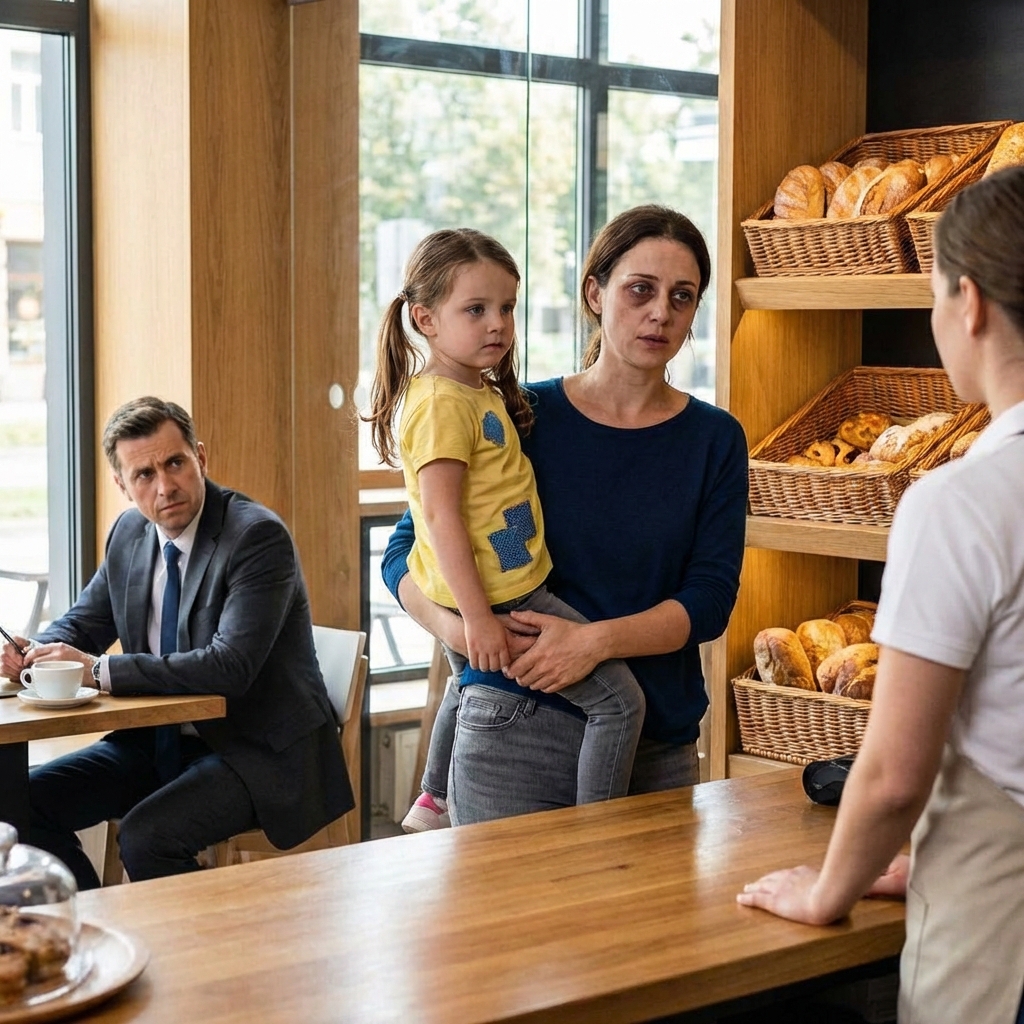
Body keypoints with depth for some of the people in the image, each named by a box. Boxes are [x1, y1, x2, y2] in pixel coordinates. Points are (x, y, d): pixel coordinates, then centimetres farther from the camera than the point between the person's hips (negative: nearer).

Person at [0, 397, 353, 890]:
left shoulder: (258, 535, -19)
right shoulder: (130, 533, 4)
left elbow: (230, 667, -28)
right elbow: (83, 621, 17)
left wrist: (100, 670, -27)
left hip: (257, 752, -8)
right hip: (158, 742, 8)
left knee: (146, 836, -29)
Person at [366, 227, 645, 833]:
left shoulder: (482, 392, 11)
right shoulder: (442, 402, -19)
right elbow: (441, 515, -24)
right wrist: (479, 617, -25)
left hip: (486, 598, 11)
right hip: (500, 600, -11)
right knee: (620, 699, -10)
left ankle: (435, 803, 53)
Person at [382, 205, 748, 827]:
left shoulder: (715, 440, 3)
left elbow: (710, 601, -5)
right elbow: (406, 553, 1)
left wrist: (596, 640, -21)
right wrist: (456, 626, -18)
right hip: (513, 734, -2)